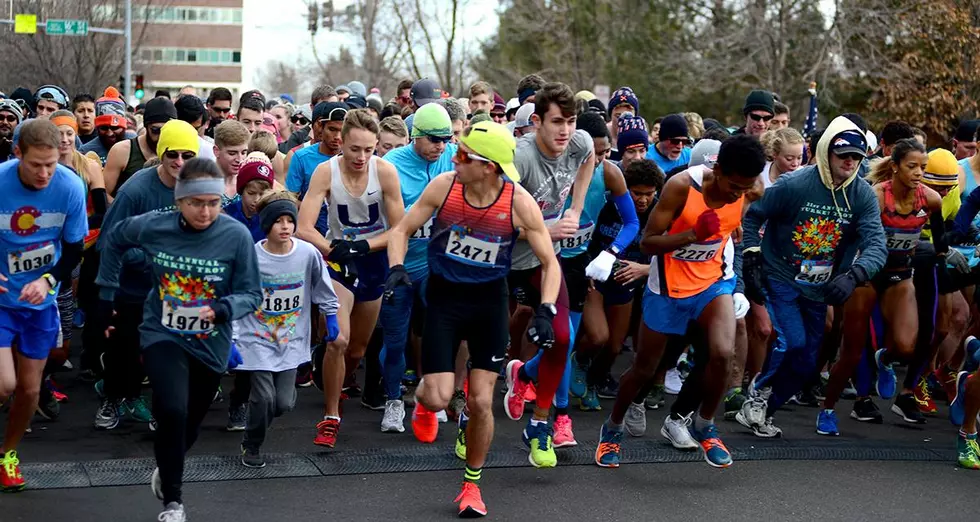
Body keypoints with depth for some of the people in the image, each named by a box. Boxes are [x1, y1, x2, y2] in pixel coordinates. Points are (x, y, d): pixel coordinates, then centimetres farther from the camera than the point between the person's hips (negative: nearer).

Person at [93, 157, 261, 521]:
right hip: (163, 336, -1)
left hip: (210, 344, 1)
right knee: (173, 411, -24)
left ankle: (167, 469, 54)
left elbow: (251, 294, -12)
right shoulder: (152, 227, -15)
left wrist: (223, 309, -32)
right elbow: (113, 239, 7)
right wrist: (106, 294, 10)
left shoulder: (237, 236, -19)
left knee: (189, 424, 19)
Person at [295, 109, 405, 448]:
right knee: (338, 339, -21)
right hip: (338, 257, -2)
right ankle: (331, 417, -4)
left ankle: (333, 381, 47)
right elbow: (304, 228, -19)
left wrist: (362, 246, -22)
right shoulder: (326, 172, -18)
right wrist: (334, 250, -29)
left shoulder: (385, 171, -17)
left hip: (374, 258, 2)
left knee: (357, 349, 14)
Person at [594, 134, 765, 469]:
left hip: (712, 282, 3)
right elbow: (647, 243, -22)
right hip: (669, 287, -3)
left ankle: (704, 427, 5)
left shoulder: (747, 191, -10)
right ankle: (612, 429, 35)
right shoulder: (682, 186, -24)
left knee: (722, 353, -21)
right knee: (645, 368, 9)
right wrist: (694, 233, -34)